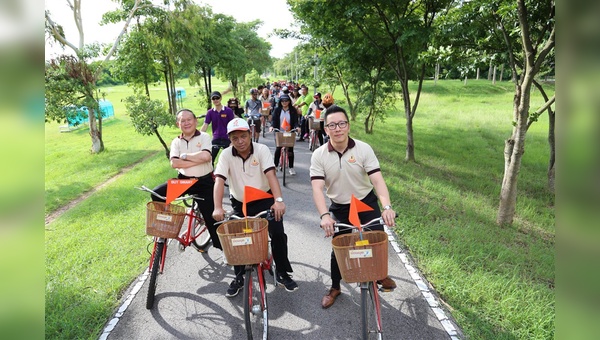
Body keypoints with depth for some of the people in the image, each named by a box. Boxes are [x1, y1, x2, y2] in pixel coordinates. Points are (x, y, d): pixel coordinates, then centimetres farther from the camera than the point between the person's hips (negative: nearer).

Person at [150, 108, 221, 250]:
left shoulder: (204, 137, -6)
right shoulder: (176, 142, 3)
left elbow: (205, 156, -25)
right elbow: (174, 163, -13)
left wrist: (184, 156, -13)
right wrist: (198, 160, -19)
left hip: (204, 182, -3)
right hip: (183, 180, 3)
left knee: (211, 217, -2)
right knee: (157, 194, -14)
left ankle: (221, 247, 16)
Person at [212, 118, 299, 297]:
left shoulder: (262, 149, -15)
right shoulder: (226, 155, -11)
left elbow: (271, 175, -27)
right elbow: (219, 180, -22)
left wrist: (278, 200, -42)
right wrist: (218, 207, -37)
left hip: (265, 200, -1)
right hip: (240, 204, 2)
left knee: (278, 234, -10)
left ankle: (282, 273, 12)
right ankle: (238, 277, 21)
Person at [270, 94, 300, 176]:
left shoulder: (293, 110, 0)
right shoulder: (277, 110, 1)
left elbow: (295, 121, -4)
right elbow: (274, 119, -3)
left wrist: (296, 127, -24)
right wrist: (272, 126, -22)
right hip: (279, 133, 0)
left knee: (290, 150, 2)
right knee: (278, 149, 0)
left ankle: (291, 168, 12)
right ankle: (275, 166, 15)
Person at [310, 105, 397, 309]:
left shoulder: (363, 149, -14)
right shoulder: (319, 156, -14)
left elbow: (377, 180, -21)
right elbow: (317, 188, -22)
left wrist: (387, 207, -36)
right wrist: (324, 215, -37)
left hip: (367, 203, 0)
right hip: (340, 209, 0)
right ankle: (335, 288, 31)